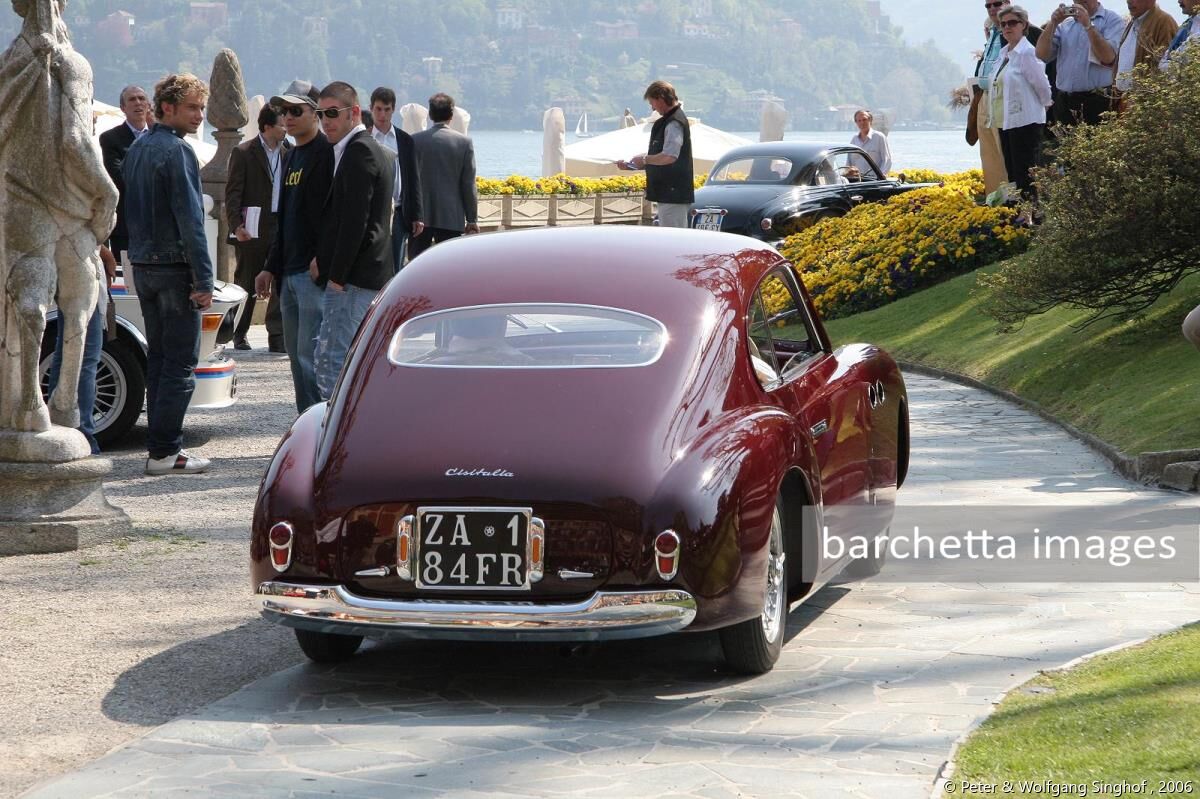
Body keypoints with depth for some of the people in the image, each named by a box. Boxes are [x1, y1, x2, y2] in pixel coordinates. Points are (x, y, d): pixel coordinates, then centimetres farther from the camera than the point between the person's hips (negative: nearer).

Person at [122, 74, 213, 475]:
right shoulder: (177, 151, -14)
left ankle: (162, 444, 15)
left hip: (143, 266, 9)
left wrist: (139, 255, 20)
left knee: (158, 357, 13)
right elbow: (189, 219, -18)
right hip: (174, 266, -9)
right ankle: (164, 452, -8)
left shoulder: (136, 149, 14)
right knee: (181, 362, -5)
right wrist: (204, 280, -17)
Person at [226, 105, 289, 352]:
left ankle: (277, 337, 0)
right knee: (247, 282, 7)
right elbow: (233, 192, -5)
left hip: (282, 227, 4)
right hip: (253, 228, -4)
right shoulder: (243, 153, -3)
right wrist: (236, 225, -14)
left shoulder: (287, 153, 10)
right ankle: (239, 335, 18)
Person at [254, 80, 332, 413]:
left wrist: (321, 260, -24)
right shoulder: (291, 157, 20)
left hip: (316, 273, -10)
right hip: (289, 273, 10)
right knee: (296, 354, 11)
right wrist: (271, 267, 22)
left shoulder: (329, 153, -10)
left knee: (311, 354, -12)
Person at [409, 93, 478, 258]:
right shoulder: (464, 142, -4)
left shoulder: (415, 140, -2)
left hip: (420, 215, 1)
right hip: (451, 218, -1)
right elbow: (468, 184, -3)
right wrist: (472, 220, 4)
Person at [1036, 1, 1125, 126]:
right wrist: (1053, 23, -7)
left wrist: (1088, 25, -17)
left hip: (1098, 101, -5)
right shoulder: (1064, 24, 15)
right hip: (1064, 102, 5)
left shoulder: (1112, 20, 0)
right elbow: (1042, 55, 5)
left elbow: (1109, 57, -14)